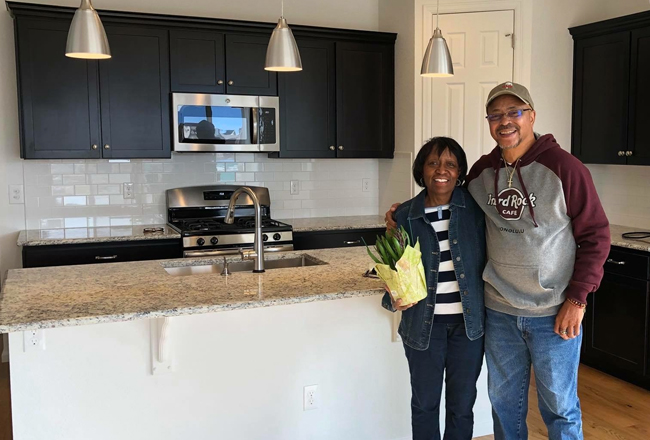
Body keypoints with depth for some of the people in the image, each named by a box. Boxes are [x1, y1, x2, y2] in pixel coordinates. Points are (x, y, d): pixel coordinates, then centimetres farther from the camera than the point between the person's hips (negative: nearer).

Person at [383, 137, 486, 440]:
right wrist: (395, 299, -17)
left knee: (462, 405, 14)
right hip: (424, 323, 0)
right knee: (424, 403, 15)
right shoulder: (404, 216, -4)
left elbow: (488, 257, -3)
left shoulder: (474, 207, -4)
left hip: (468, 321, 0)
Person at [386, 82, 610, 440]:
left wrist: (577, 299, -13)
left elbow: (595, 236, -9)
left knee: (559, 408, 11)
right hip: (499, 312, 4)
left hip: (554, 315, -4)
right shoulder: (482, 171, 3)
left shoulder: (565, 168, -11)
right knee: (504, 401, 19)